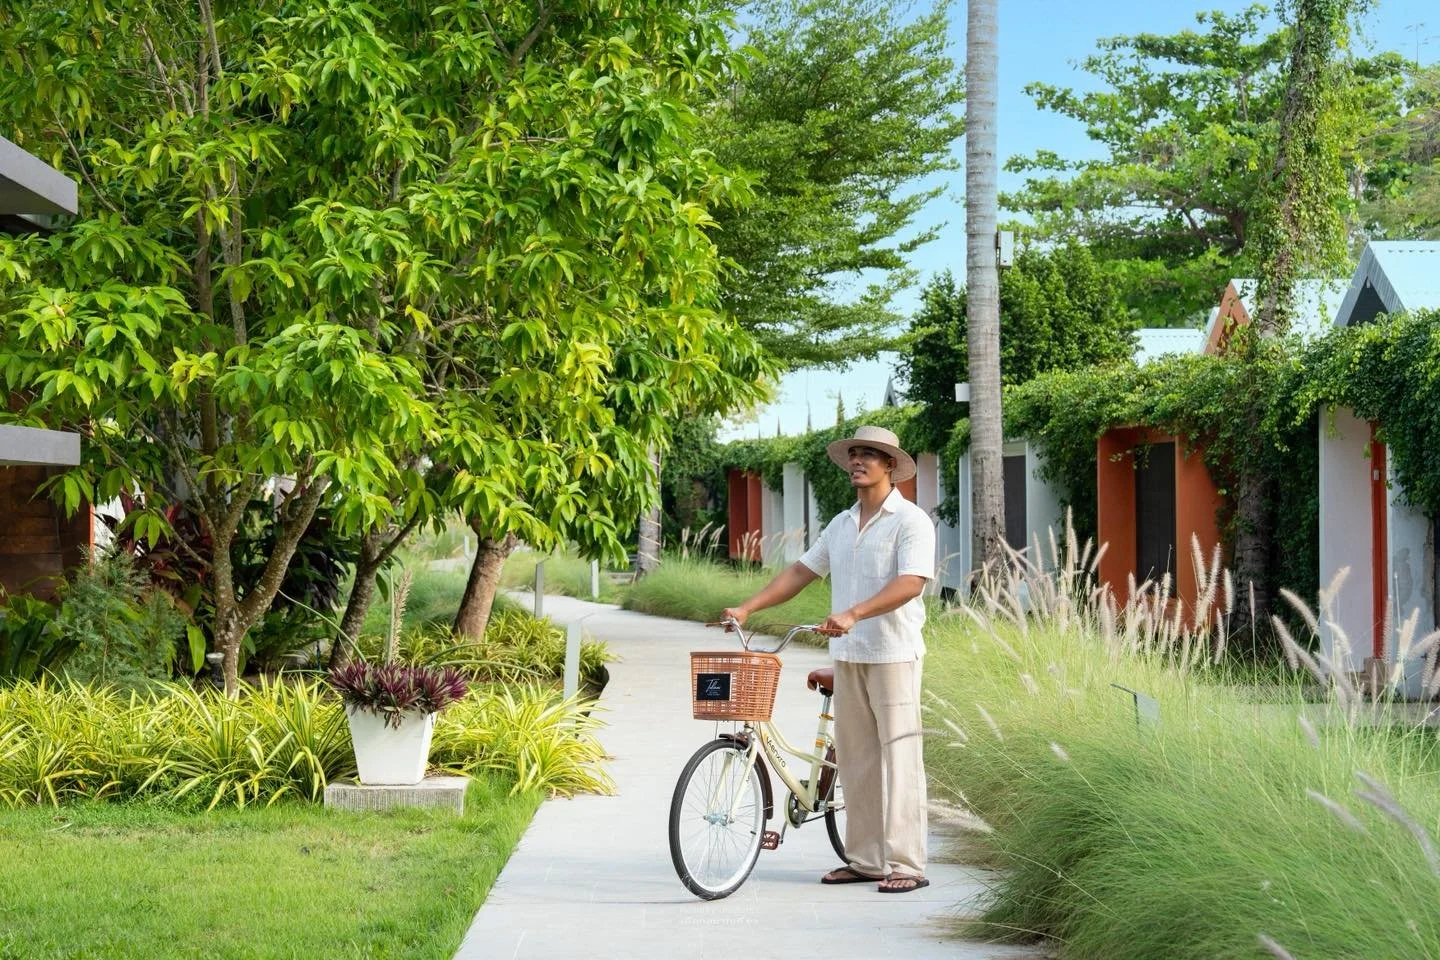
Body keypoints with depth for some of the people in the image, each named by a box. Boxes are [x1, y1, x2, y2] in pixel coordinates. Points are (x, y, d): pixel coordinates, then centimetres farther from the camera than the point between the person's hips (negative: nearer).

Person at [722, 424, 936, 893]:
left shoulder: (911, 521, -7)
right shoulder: (841, 524, 15)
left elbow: (911, 583, -20)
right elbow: (802, 571, 19)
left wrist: (853, 614, -31)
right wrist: (747, 608, 11)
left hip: (893, 654, -7)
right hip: (847, 655, 7)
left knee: (899, 757, -7)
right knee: (855, 760, 8)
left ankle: (905, 864, -5)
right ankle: (864, 860, 13)